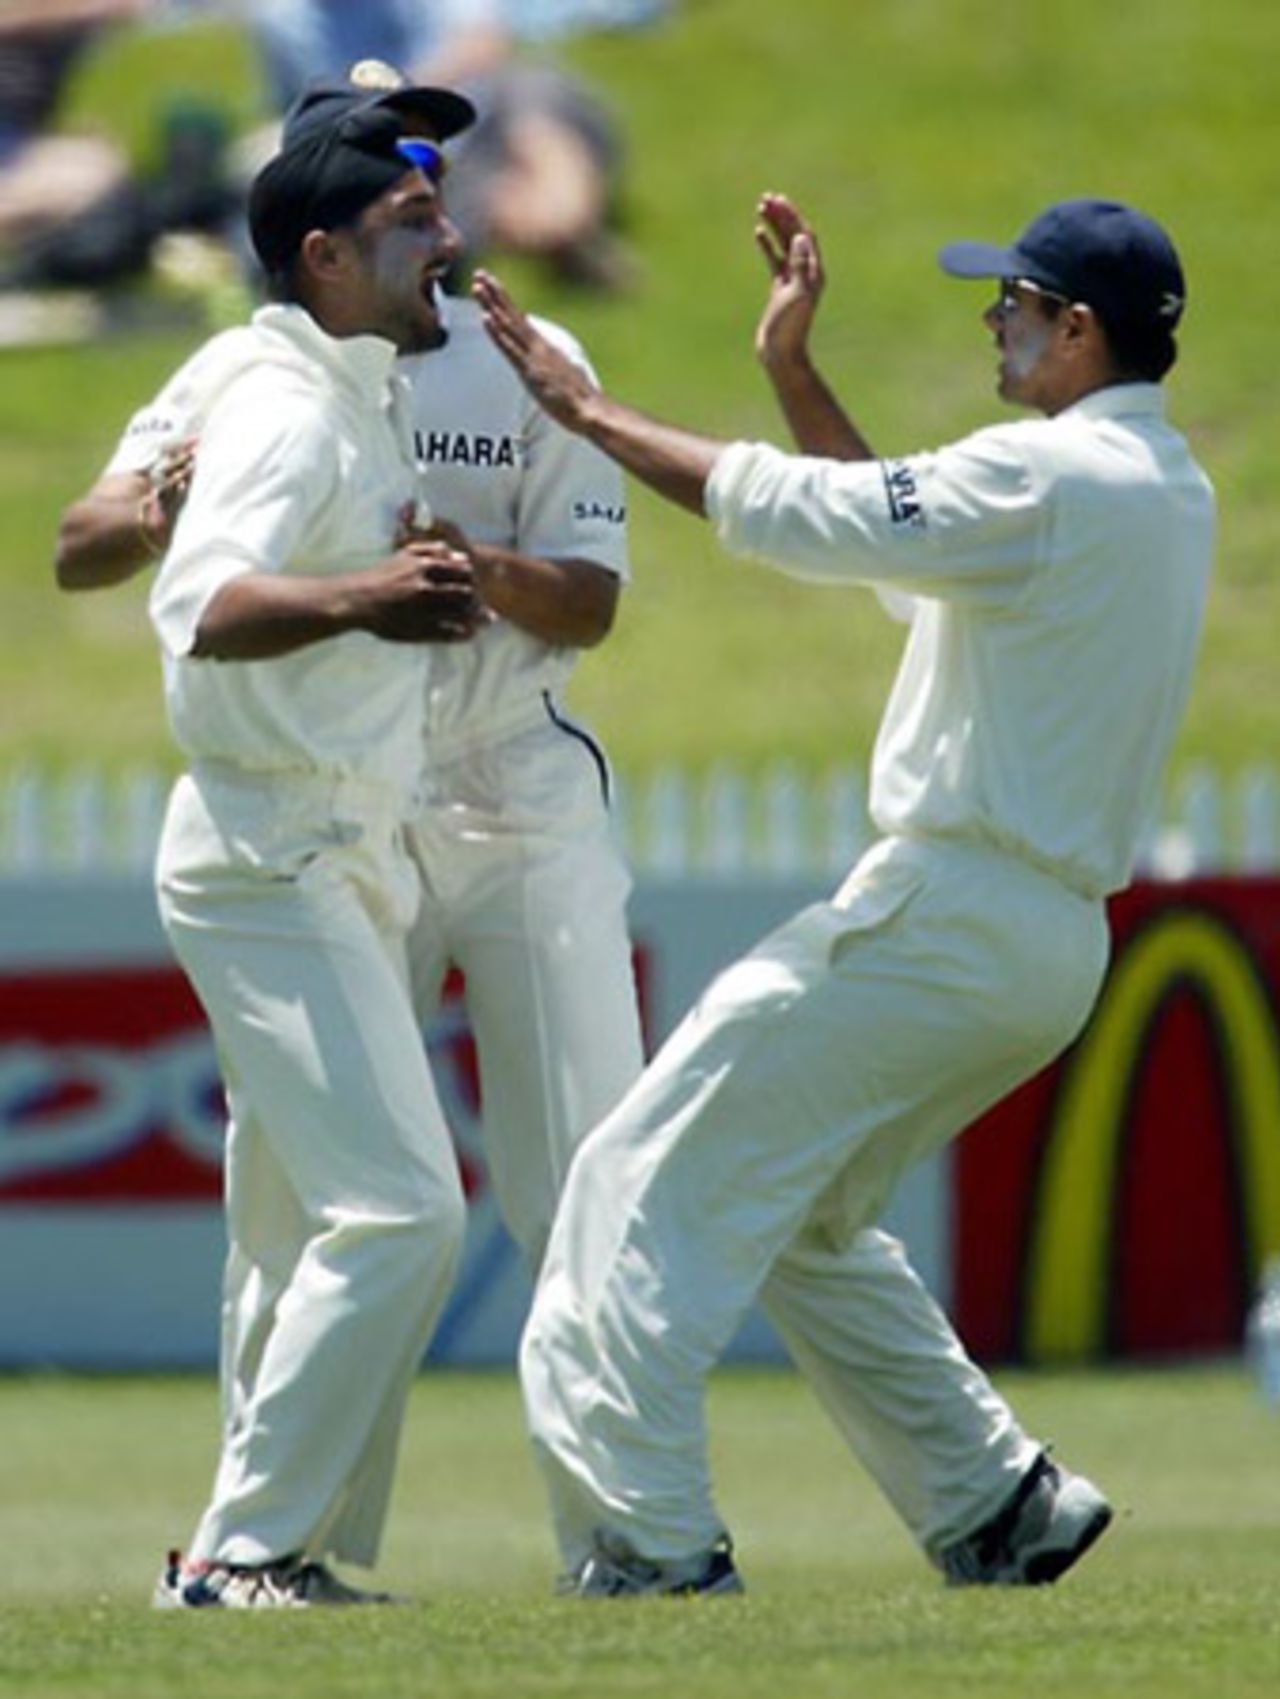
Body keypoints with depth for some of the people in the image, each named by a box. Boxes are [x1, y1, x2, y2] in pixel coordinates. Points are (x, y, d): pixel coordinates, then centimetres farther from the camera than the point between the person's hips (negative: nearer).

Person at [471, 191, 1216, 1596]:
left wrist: (589, 412, -6)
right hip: (1057, 942, 10)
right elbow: (888, 525, 22)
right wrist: (791, 368, 18)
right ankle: (997, 1506, 19)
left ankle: (644, 1536, -12)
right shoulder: (1171, 492, 15)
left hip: (943, 921, -10)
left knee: (651, 1184, -7)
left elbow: (801, 515, -15)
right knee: (802, 1217, 23)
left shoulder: (1055, 479, -15)